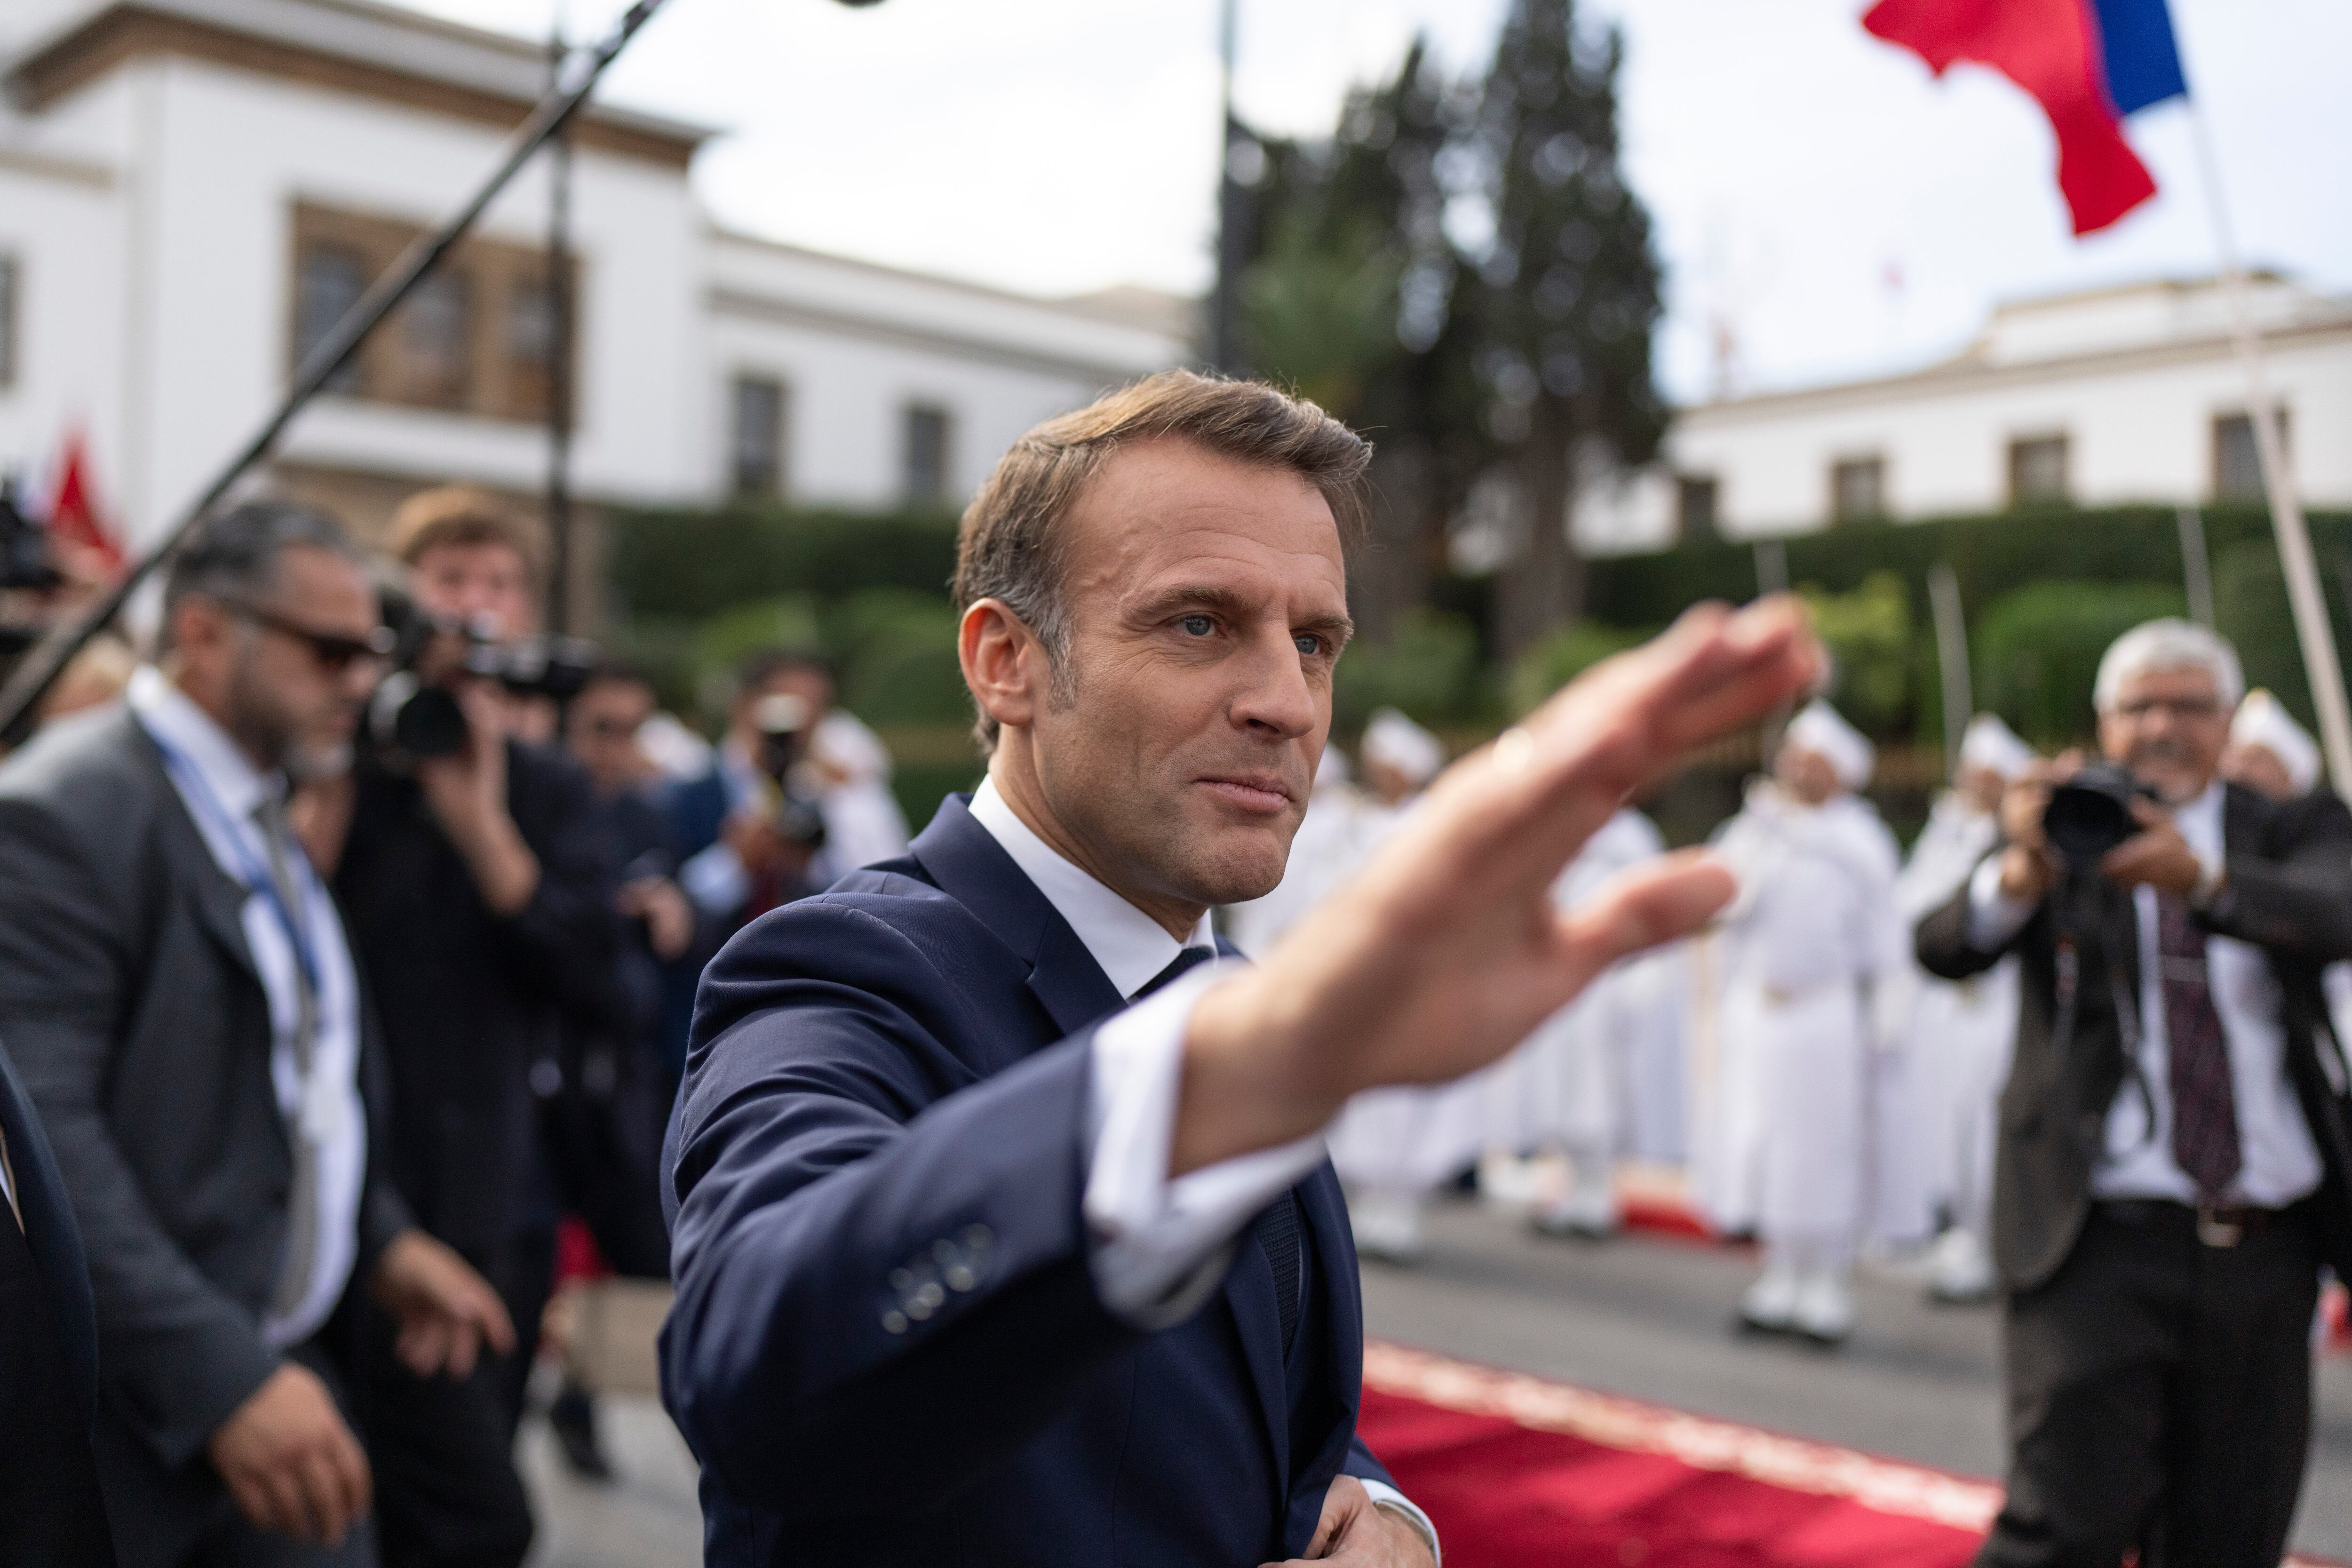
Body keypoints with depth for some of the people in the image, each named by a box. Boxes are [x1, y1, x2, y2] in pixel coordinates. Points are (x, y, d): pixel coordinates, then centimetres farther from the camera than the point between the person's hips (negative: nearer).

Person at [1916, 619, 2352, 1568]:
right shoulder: (2063, 829, 4)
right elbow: (1945, 948, -14)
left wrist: (2201, 877, -35)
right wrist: (2022, 872, -36)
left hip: (2267, 1251, 3)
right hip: (2100, 1243, -3)